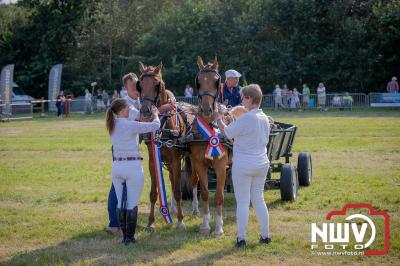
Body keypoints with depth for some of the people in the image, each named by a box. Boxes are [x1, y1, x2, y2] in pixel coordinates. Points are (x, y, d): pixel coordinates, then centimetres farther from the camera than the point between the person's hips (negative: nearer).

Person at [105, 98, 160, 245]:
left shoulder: (112, 126, 4)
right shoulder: (131, 125, -16)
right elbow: (155, 126, -12)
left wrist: (140, 117, 17)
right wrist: (155, 116, 7)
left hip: (117, 166, 6)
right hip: (133, 167, -6)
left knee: (120, 202, 12)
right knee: (132, 204, 2)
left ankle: (124, 235, 17)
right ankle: (129, 237, 5)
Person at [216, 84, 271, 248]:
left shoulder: (245, 119, -19)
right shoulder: (265, 119, 6)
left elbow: (227, 133, -14)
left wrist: (219, 119, 3)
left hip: (243, 166, -7)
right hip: (262, 164, 7)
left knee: (242, 201, 0)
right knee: (258, 199, 16)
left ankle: (241, 238, 3)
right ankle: (265, 235, 18)